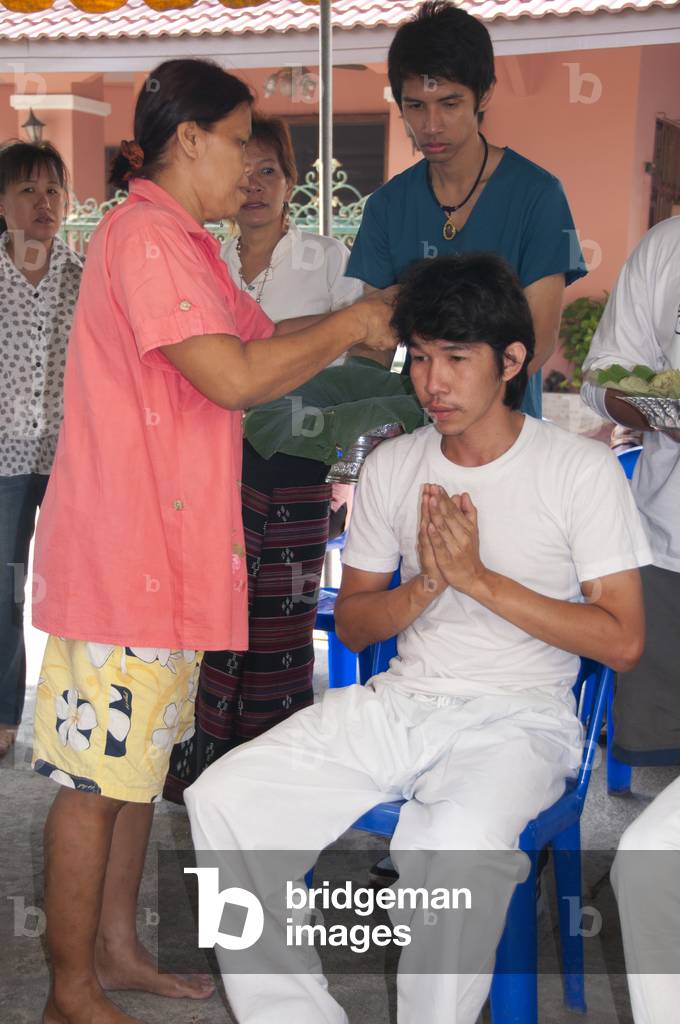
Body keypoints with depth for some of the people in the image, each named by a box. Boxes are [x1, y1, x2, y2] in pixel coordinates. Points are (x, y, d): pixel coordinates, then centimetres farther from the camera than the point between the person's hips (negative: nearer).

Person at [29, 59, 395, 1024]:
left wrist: (365, 316, 11)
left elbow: (254, 336, 20)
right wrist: (352, 327, -12)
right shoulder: (144, 235, -16)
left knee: (140, 759, 17)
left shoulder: (179, 239, 17)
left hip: (167, 546, 10)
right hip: (120, 550, -10)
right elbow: (234, 376, -25)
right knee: (98, 777, 0)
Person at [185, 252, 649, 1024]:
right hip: (399, 700, 5)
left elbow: (623, 642, -8)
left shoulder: (582, 470, -4)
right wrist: (424, 588, -8)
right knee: (222, 800, -17)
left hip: (518, 718, -4)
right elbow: (351, 626, 13)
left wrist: (480, 579, -14)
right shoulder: (391, 467, 9)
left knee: (455, 842, -38)